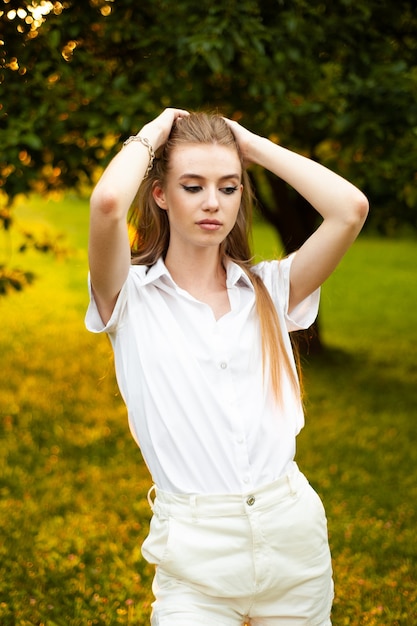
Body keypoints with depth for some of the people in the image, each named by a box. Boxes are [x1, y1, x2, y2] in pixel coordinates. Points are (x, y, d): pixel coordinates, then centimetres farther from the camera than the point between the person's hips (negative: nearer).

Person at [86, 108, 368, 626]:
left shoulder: (270, 289, 7)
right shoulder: (131, 295, -2)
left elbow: (350, 208, -7)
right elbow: (107, 203, -22)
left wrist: (255, 145, 3)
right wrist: (149, 136, -2)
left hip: (293, 530, 3)